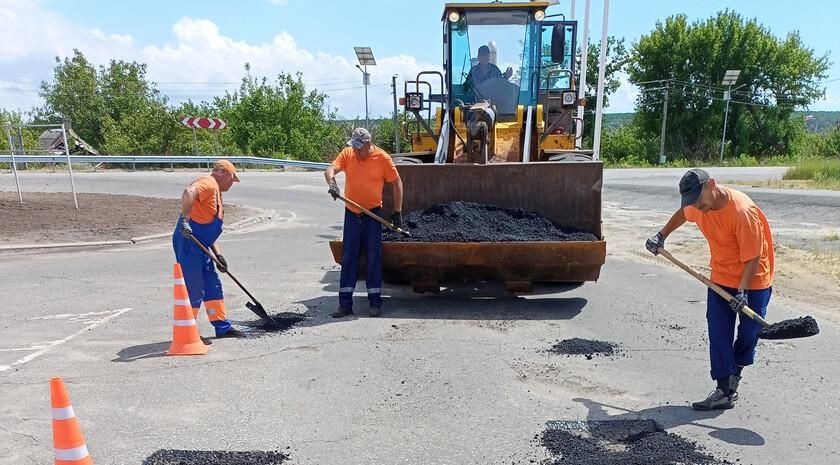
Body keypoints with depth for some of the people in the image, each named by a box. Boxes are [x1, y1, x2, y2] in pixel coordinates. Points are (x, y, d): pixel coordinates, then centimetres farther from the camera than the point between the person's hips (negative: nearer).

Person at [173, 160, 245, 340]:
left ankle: (222, 327, 24)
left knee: (213, 286, 15)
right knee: (194, 290, -4)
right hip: (188, 243, -10)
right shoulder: (208, 183, -8)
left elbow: (212, 230, 20)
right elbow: (188, 193, -31)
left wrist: (218, 254, 13)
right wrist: (185, 220, -34)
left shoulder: (216, 192, 22)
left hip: (200, 247, 11)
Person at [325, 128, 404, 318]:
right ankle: (345, 303, 11)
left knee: (373, 257, 1)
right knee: (348, 258, 4)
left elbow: (397, 183, -2)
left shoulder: (382, 157, -8)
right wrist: (332, 182, -36)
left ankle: (375, 302, 11)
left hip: (373, 214, -3)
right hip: (351, 213, 3)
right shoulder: (347, 154, -1)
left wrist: (397, 212, -3)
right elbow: (330, 169, -12)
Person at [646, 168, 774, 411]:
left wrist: (742, 291, -28)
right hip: (721, 278, 5)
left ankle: (734, 371, 34)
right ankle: (725, 392, 4)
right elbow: (683, 214, 18)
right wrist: (661, 235, 15)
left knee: (749, 331, 8)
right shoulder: (698, 206, -9)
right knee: (718, 335, -1)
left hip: (753, 280, -5)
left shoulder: (743, 211, -29)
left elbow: (753, 257, -25)